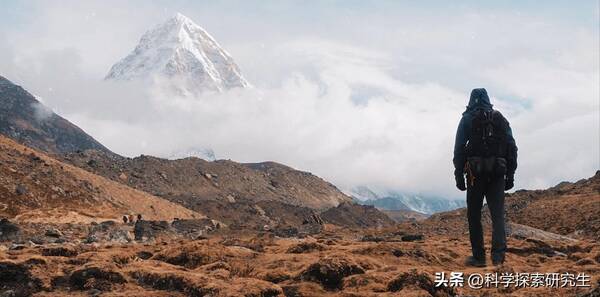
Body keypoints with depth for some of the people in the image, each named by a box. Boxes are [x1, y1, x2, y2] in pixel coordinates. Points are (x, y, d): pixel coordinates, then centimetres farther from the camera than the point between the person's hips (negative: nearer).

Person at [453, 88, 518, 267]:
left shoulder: (468, 119, 4)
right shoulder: (501, 119, 12)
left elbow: (459, 149, -3)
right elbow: (512, 148, 8)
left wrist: (459, 175, -1)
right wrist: (510, 175, 11)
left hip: (475, 173, -2)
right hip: (497, 173, 2)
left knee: (474, 215, 7)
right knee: (498, 214, 0)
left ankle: (478, 257, 8)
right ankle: (498, 254, -17)